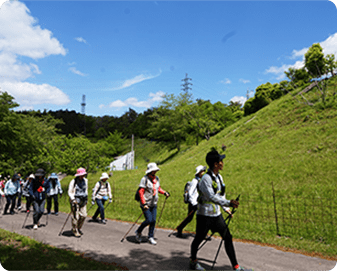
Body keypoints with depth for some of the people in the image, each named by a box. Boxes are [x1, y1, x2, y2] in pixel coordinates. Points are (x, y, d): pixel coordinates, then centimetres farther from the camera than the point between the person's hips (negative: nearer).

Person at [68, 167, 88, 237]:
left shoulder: (85, 180, 7)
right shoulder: (73, 181, -11)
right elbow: (69, 192, -8)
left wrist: (86, 198, 22)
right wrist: (73, 199, -20)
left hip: (83, 201, 6)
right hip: (75, 200, -6)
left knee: (83, 215, 3)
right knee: (76, 216, -4)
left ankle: (78, 228, 24)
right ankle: (75, 231, 11)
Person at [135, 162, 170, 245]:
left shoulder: (156, 179, 7)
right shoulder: (145, 179, -15)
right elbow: (141, 192, -18)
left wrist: (164, 193, 2)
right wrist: (144, 204, -23)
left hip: (154, 204, 6)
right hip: (146, 204, -6)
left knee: (153, 221, 4)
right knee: (149, 220, -9)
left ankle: (150, 237, 18)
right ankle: (138, 232, 16)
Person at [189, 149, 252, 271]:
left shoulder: (219, 177, 7)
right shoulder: (206, 178, -21)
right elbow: (212, 197, -30)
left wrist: (226, 209, 14)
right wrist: (228, 203, -38)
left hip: (217, 215, 8)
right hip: (205, 215, -7)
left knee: (228, 238, 4)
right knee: (199, 239, 9)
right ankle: (193, 261, 32)